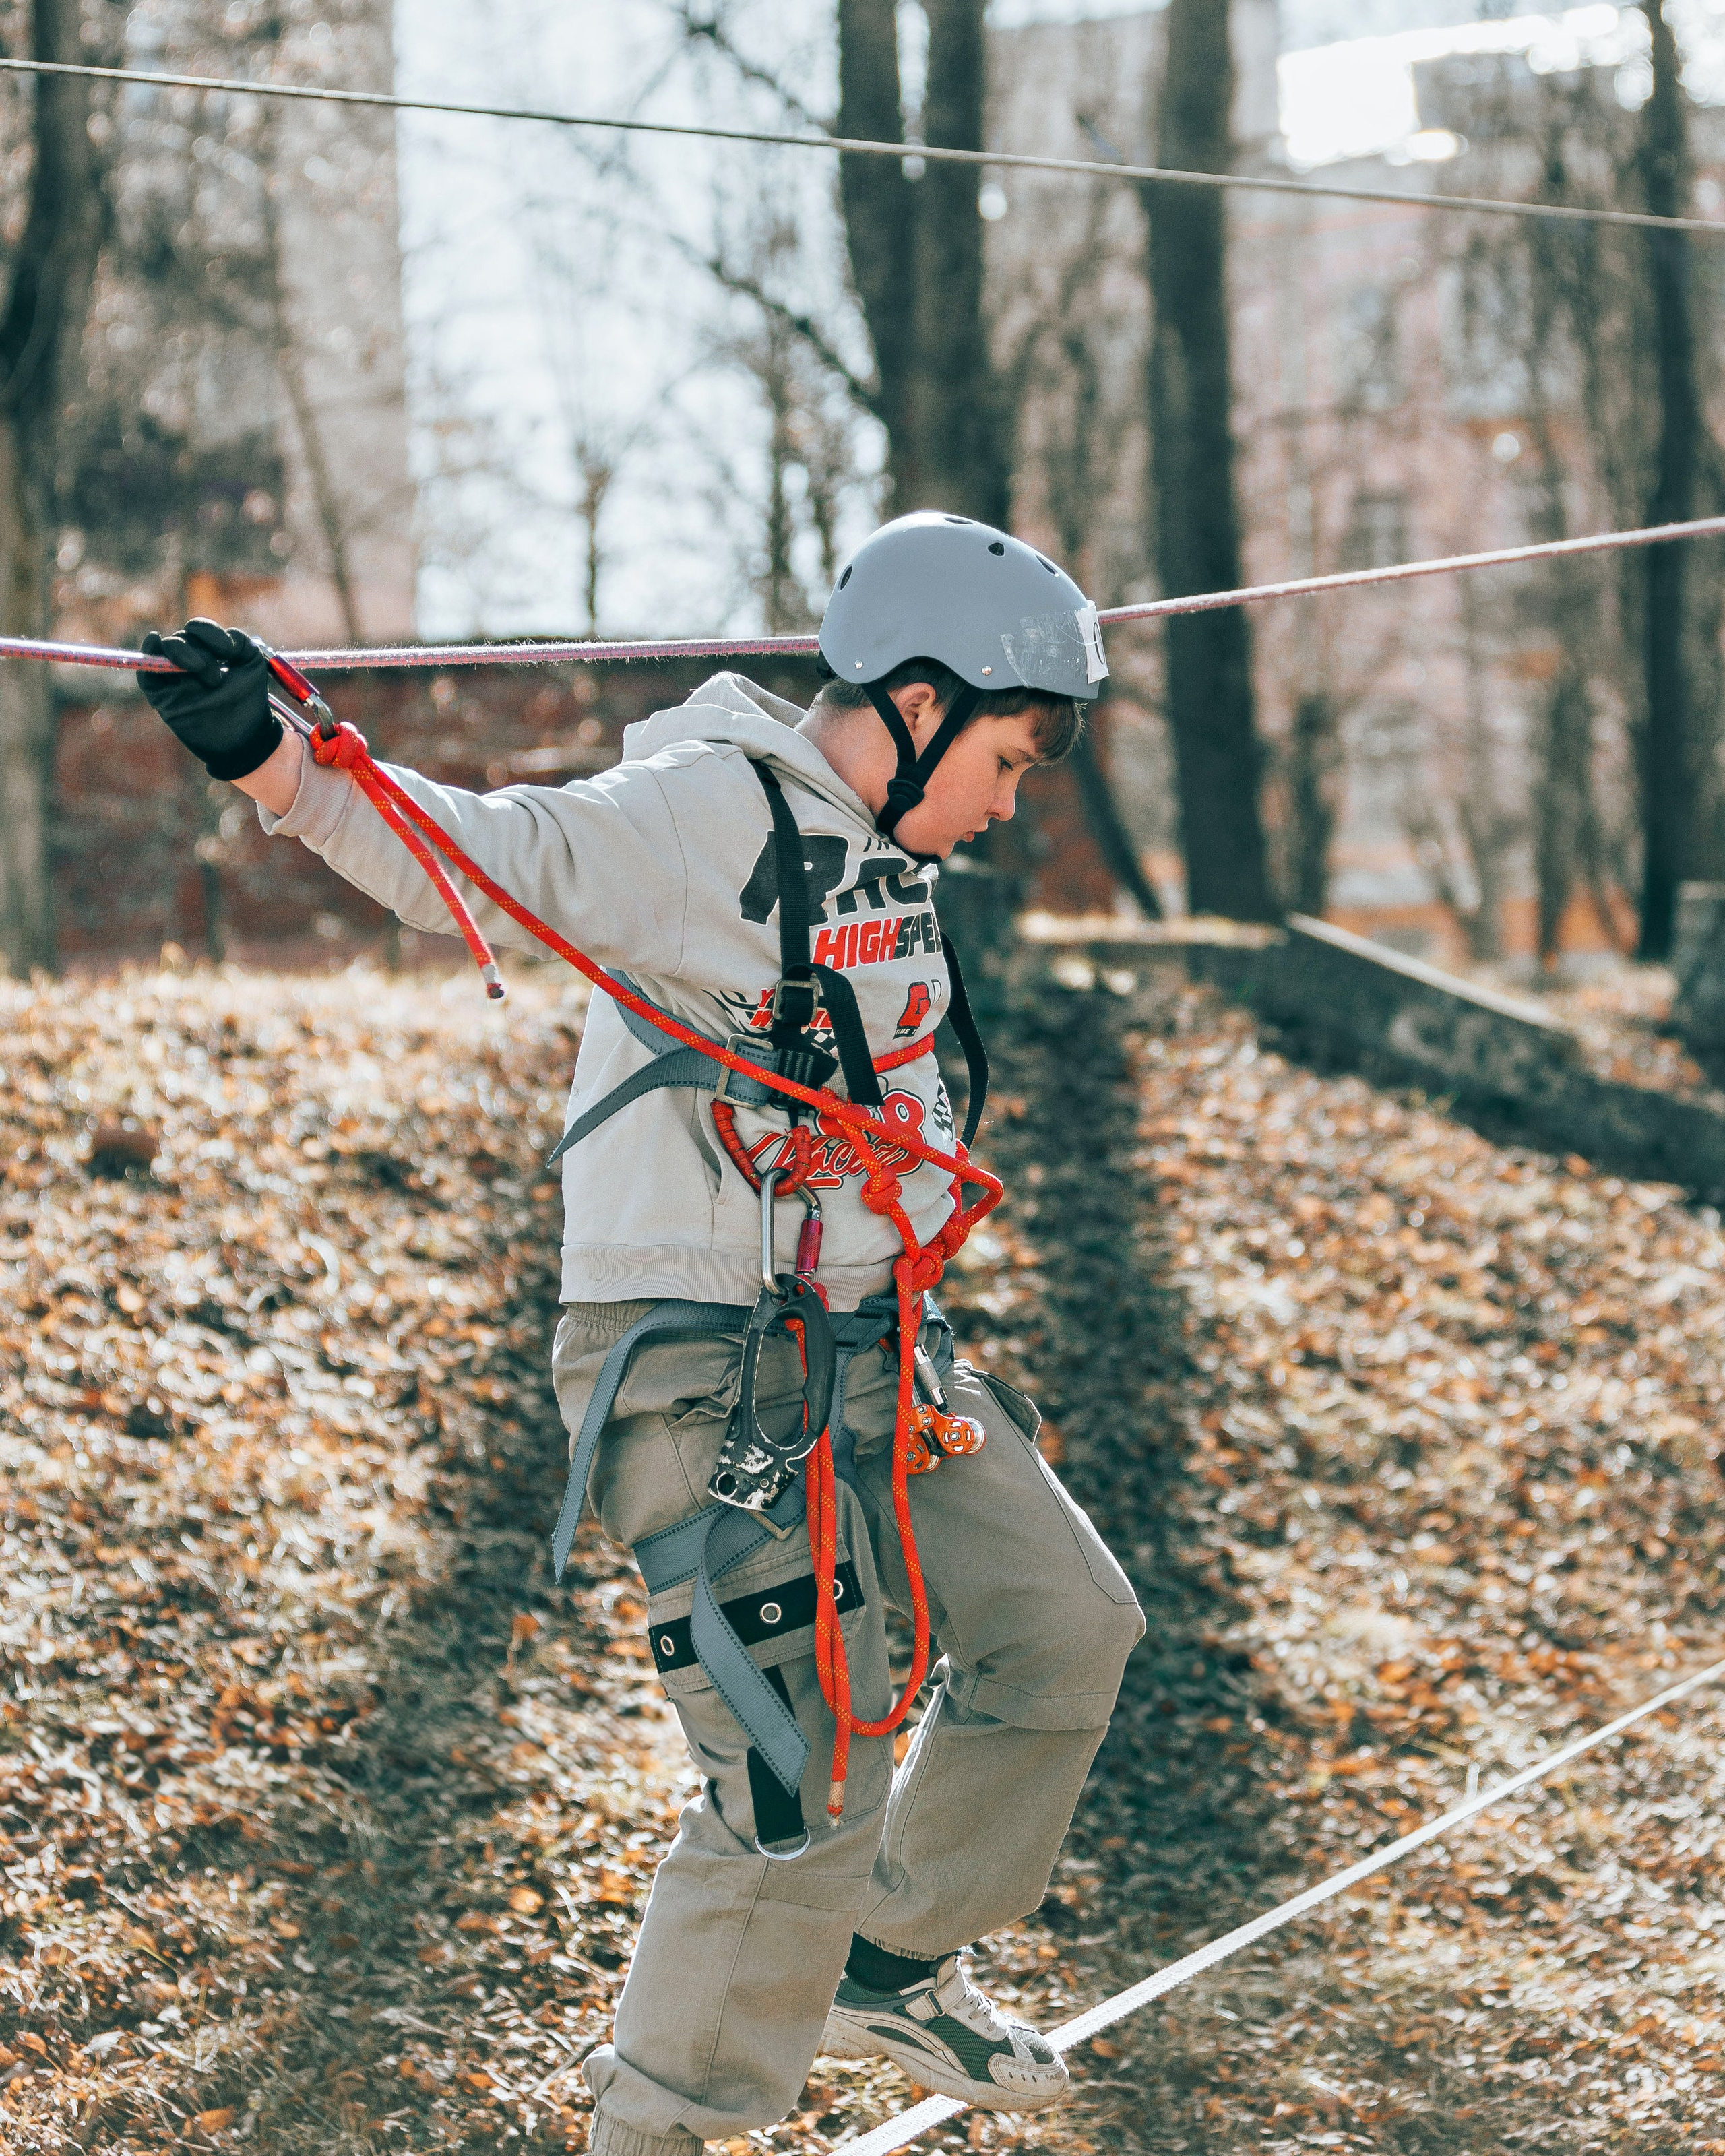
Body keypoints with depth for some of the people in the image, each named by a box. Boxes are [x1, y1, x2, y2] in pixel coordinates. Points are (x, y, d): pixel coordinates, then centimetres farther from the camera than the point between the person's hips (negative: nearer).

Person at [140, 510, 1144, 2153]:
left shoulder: (878, 846, 10)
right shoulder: (710, 815, -18)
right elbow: (479, 858, -32)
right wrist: (279, 768, -47)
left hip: (864, 1348, 10)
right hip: (704, 1369, -10)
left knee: (1062, 1627, 18)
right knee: (805, 1788, -12)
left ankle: (890, 1968, 35)